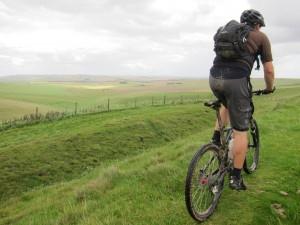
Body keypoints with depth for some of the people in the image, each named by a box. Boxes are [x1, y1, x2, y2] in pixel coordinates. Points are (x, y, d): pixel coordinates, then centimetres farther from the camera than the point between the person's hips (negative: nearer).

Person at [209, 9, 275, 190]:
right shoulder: (261, 37, 15)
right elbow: (269, 70, 12)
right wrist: (269, 88, 30)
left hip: (214, 77, 5)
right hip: (236, 80, -5)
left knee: (227, 104, 38)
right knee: (240, 131, 5)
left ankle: (217, 137, 26)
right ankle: (236, 178, 10)